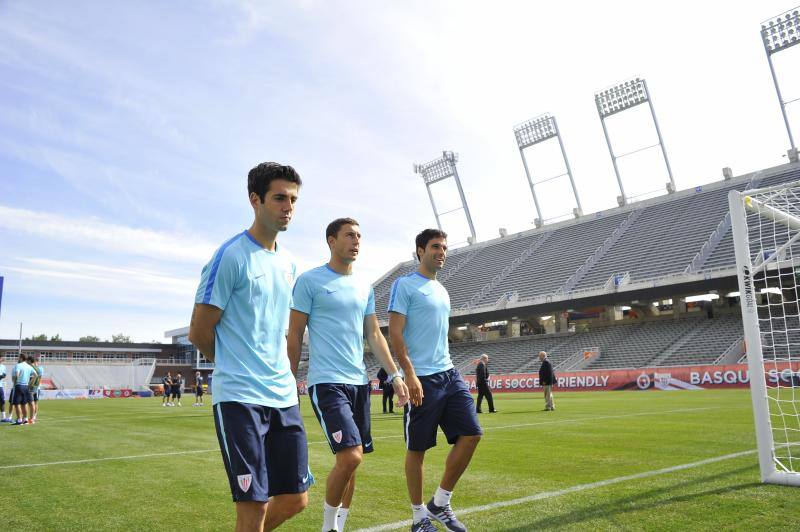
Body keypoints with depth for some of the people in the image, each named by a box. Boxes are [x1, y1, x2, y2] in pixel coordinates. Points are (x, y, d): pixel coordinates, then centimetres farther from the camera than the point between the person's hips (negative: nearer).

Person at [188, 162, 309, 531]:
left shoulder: (288, 264, 12)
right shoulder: (231, 256, -10)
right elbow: (199, 333, -7)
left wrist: (279, 375, 12)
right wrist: (236, 367, 7)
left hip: (284, 396, 7)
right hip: (239, 399, -7)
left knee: (295, 499, 10)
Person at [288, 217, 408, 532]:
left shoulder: (364, 285, 13)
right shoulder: (310, 281, -4)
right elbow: (294, 336, -3)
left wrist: (394, 375, 7)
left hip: (359, 382, 6)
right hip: (327, 382, -6)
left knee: (350, 462, 10)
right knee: (350, 457, -15)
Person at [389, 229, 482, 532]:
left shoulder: (442, 291, 19)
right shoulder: (405, 285, -5)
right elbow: (395, 333, -12)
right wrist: (410, 374, -18)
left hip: (449, 375, 8)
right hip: (422, 380, -7)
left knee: (471, 434, -1)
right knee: (417, 448, 2)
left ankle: (440, 503, 15)